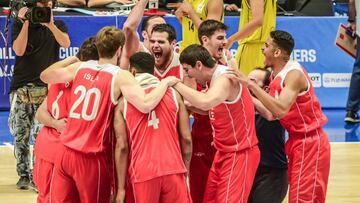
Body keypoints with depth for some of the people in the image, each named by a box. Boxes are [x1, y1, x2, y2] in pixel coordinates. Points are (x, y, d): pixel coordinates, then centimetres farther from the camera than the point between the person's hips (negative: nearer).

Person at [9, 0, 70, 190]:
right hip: (21, 87, 1)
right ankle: (23, 175, 14)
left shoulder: (58, 25, 8)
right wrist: (26, 23, -14)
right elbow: (19, 50, -10)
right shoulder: (19, 23, 5)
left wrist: (50, 24, -24)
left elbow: (65, 43, -13)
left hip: (46, 87, -1)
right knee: (20, 135, 3)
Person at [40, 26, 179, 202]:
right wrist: (166, 82, -8)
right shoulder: (120, 76, -9)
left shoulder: (80, 67, 7)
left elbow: (44, 76, 23)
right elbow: (146, 105, -23)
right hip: (91, 158, -5)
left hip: (65, 152, 5)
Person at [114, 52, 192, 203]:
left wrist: (121, 188, 4)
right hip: (173, 169, 0)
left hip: (142, 173, 0)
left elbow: (122, 146, 1)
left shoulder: (124, 102, 7)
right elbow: (186, 138, 5)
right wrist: (185, 171, 17)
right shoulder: (173, 94, 9)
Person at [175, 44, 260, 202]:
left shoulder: (225, 79, -23)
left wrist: (176, 84, -30)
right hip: (224, 152, 9)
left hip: (240, 154, -9)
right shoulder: (216, 78, 7)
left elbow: (206, 103, -41)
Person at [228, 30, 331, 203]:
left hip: (310, 142, -9)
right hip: (296, 140, 9)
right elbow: (272, 114, 7)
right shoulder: (275, 75, 8)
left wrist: (250, 85, -35)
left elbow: (281, 110, -35)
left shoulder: (294, 74, -21)